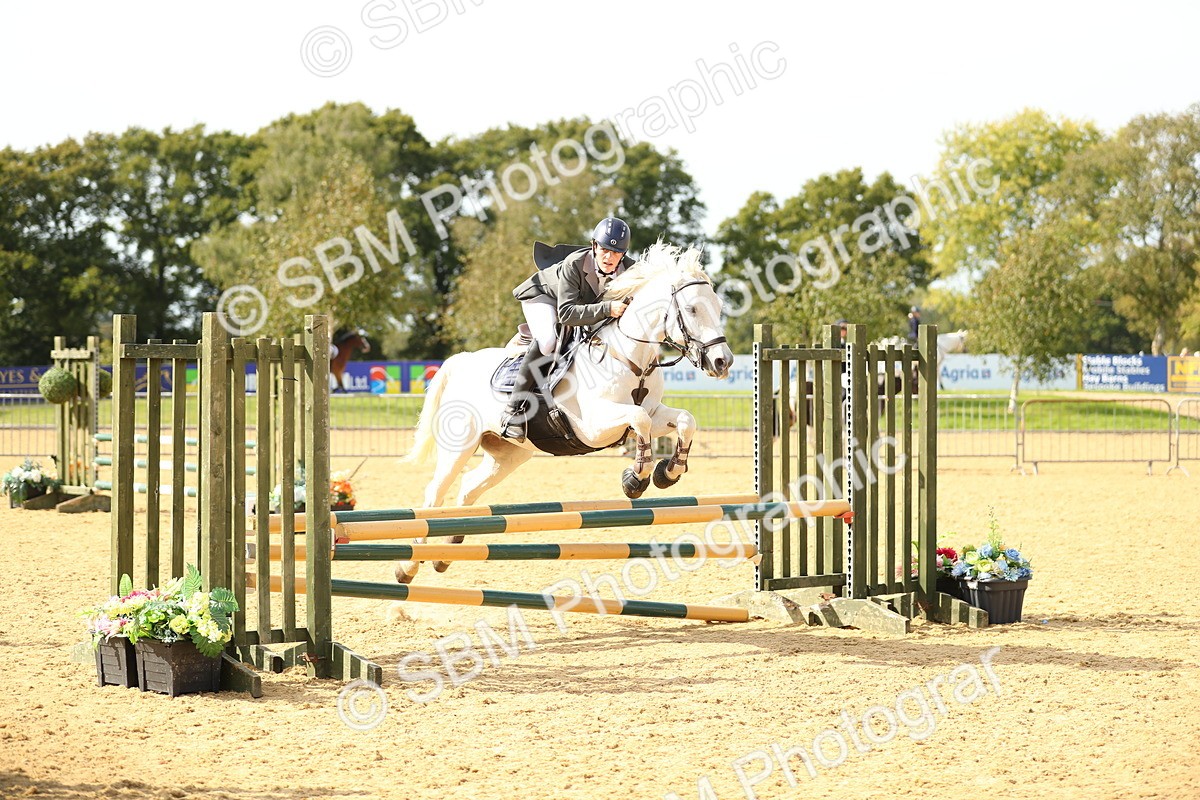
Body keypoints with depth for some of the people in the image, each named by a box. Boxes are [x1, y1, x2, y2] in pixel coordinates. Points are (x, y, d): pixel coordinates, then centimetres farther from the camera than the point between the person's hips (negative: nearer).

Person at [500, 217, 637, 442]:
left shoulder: (629, 270, -26)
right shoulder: (574, 265, -39)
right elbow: (565, 313, -46)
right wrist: (606, 309, -57)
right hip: (542, 295, -7)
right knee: (548, 340, -32)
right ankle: (514, 410, -30)